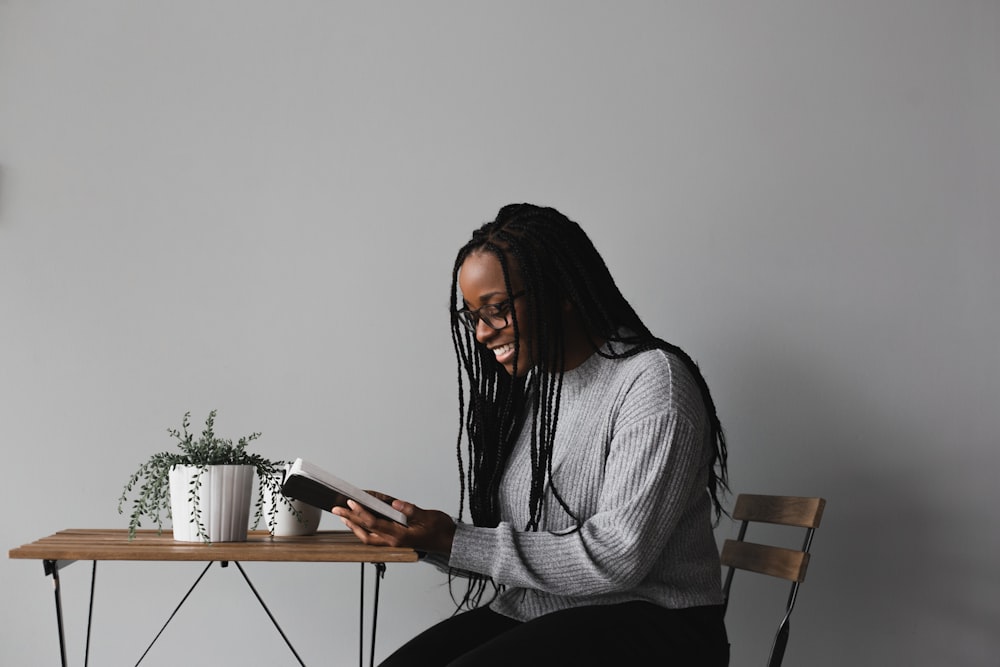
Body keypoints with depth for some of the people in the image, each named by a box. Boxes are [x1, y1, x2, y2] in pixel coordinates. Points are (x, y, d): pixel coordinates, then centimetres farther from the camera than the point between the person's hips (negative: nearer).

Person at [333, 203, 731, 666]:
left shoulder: (651, 380, -11)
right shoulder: (522, 390, 12)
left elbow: (616, 559, -19)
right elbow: (505, 544, 11)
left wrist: (453, 543, -17)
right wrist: (421, 535, -8)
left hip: (648, 624, -6)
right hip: (529, 614, 7)